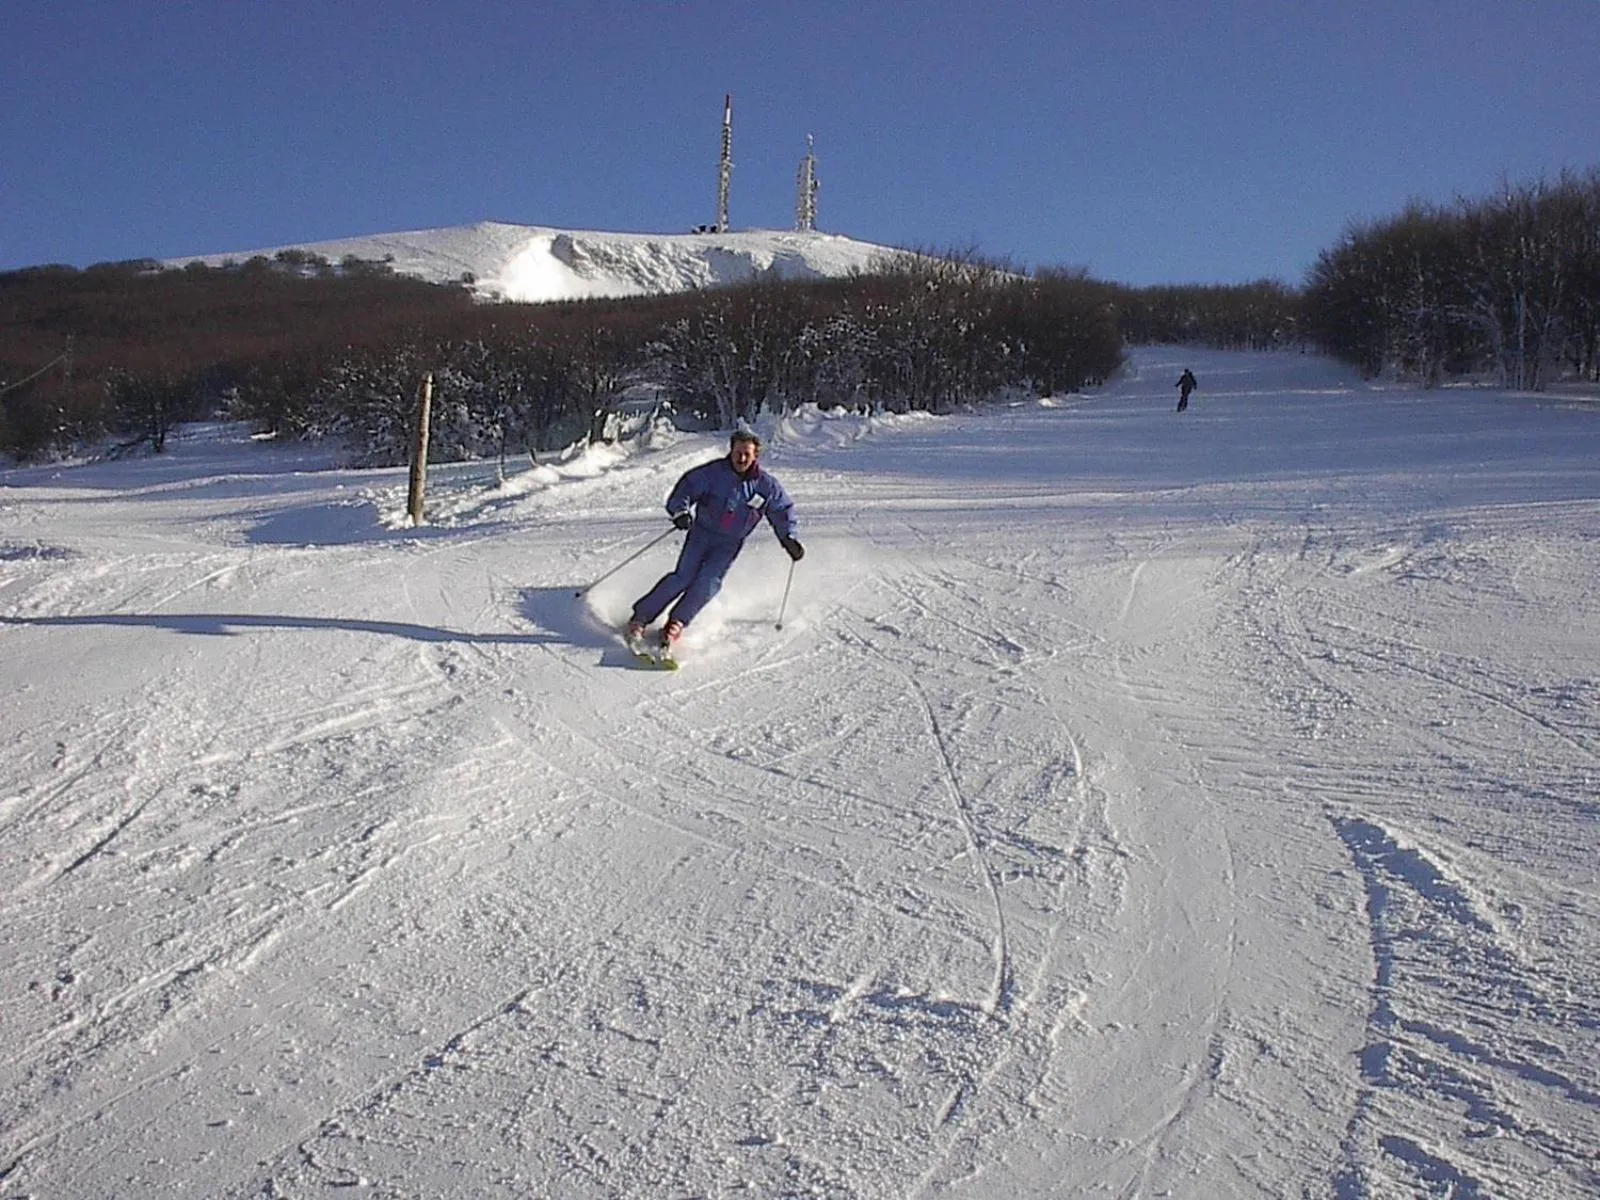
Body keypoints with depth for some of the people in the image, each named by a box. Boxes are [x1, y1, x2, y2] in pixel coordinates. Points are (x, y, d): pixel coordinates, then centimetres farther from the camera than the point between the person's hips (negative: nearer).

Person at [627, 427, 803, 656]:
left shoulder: (766, 485, -6)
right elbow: (687, 487, -12)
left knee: (709, 582, -19)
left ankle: (676, 624, -13)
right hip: (702, 532, -2)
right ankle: (640, 618, -8)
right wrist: (681, 510, -29)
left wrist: (789, 538, -3)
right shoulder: (714, 472, -12)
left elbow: (783, 510, 6)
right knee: (684, 577, -15)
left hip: (730, 543, 2)